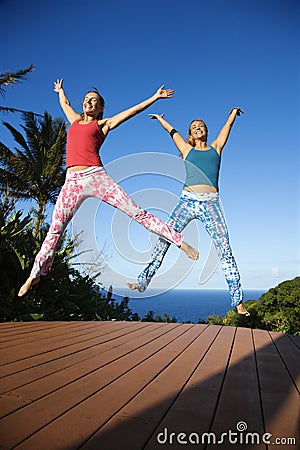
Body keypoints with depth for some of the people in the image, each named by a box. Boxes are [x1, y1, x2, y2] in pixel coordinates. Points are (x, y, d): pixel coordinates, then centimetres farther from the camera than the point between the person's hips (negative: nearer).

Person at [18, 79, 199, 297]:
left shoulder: (103, 124, 14)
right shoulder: (75, 120, 25)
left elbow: (133, 110, 15)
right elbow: (65, 103, 45)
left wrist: (154, 97, 16)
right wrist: (60, 90, 62)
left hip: (97, 177, -3)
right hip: (73, 182, 4)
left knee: (137, 213, -7)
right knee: (55, 230, 4)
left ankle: (179, 240, 0)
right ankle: (36, 274, 17)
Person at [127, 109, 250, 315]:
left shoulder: (216, 147, 21)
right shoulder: (187, 149, 20)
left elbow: (228, 125, 35)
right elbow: (172, 130, 34)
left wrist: (234, 112, 52)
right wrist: (160, 118, 49)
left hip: (211, 204, 0)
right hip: (187, 201, 0)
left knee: (225, 250, -5)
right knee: (163, 239, -7)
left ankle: (238, 300, 1)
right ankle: (143, 282, 2)